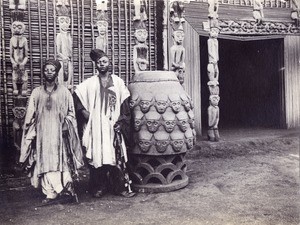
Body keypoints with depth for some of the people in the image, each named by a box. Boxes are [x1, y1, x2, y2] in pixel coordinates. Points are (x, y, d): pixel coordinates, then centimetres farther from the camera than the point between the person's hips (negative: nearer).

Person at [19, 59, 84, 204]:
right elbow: (30, 115, 11)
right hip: (42, 132, 1)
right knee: (44, 161, -6)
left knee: (61, 159, -6)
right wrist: (31, 132, 4)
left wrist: (66, 125, -6)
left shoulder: (64, 91, 7)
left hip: (59, 132, -1)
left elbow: (71, 112, 8)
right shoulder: (36, 92, 10)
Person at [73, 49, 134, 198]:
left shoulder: (118, 82, 9)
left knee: (117, 155, 0)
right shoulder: (89, 83, 7)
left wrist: (121, 120, -3)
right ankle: (98, 187, 9)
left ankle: (121, 186, 8)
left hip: (114, 125, 1)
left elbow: (125, 103, 6)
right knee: (97, 156, -1)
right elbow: (76, 97, 7)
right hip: (96, 127, 0)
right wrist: (83, 112, -4)